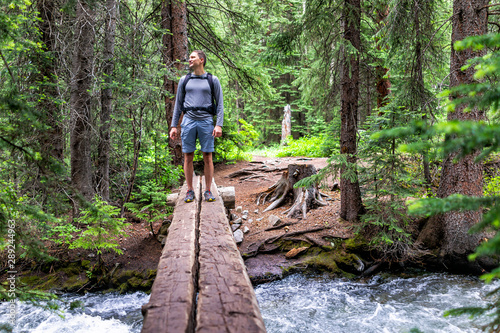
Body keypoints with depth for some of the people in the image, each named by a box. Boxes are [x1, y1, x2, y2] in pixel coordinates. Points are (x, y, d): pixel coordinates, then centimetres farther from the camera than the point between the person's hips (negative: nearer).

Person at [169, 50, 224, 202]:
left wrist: (219, 125, -8)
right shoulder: (184, 80, 13)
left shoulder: (213, 80, 7)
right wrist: (173, 126, 7)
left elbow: (220, 104, 4)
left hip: (206, 122, -2)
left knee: (207, 157, -2)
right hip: (188, 122, 2)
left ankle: (208, 191, 6)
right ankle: (190, 191, 10)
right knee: (188, 157, 1)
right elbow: (178, 104, 15)